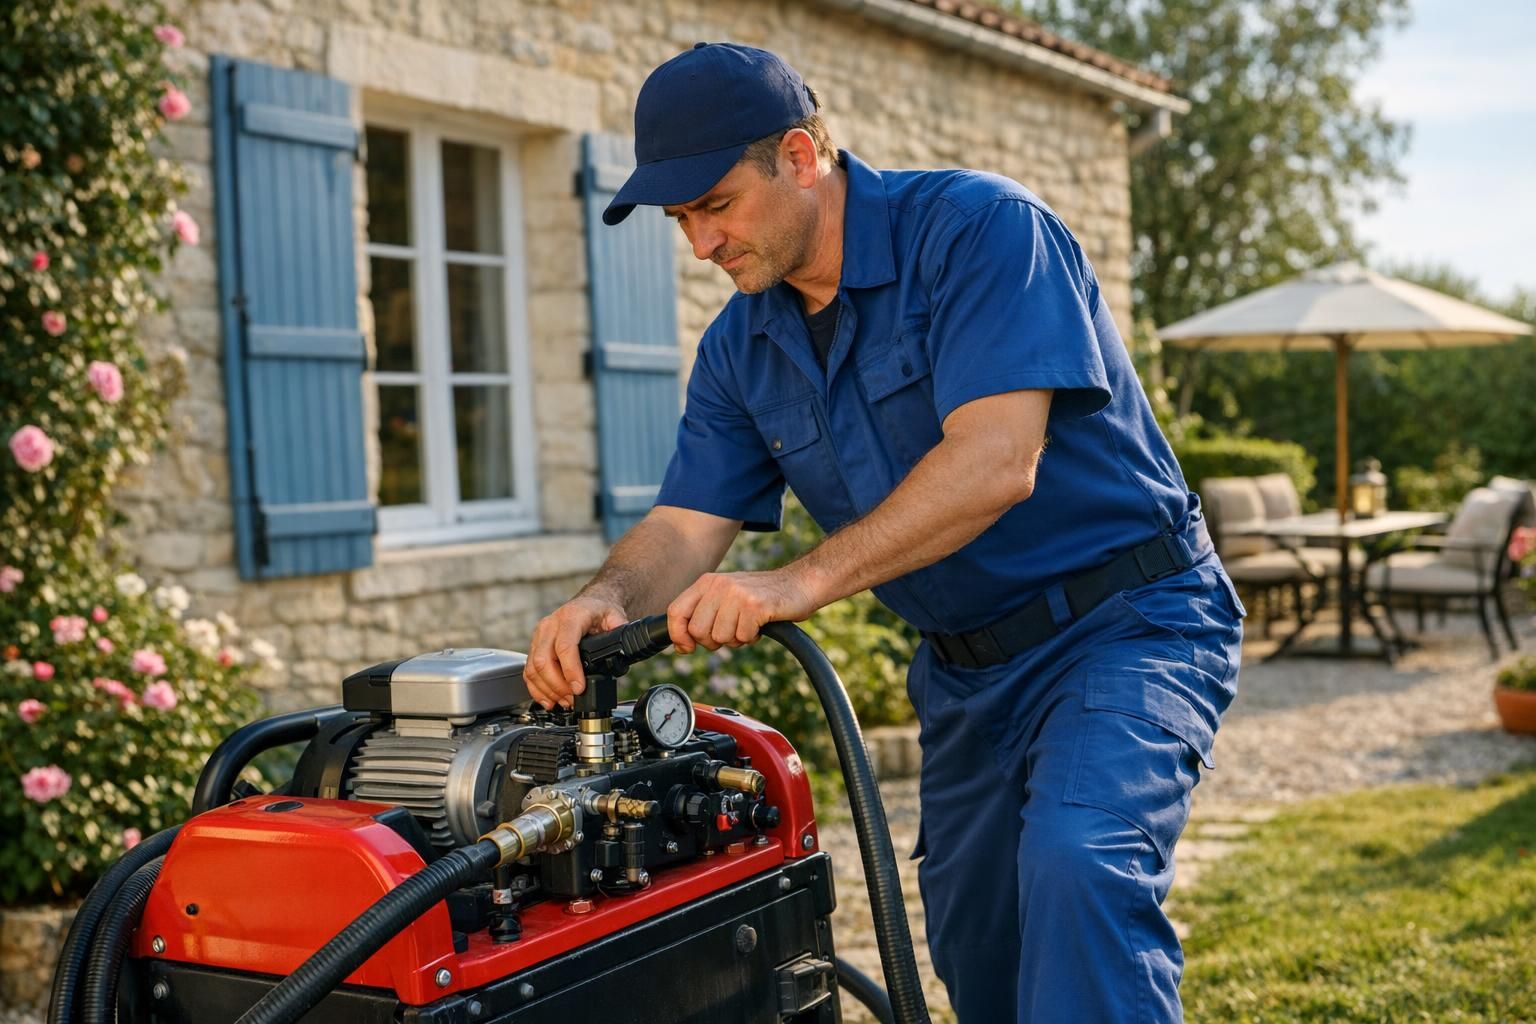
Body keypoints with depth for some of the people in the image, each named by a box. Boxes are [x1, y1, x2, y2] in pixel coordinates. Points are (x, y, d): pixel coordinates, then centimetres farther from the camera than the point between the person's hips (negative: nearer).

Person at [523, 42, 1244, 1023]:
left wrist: (803, 582, -37)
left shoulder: (979, 227, -18)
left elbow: (994, 463, -30)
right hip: (964, 669, 7)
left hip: (1124, 621, -7)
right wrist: (604, 602, -24)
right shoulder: (742, 345, 4)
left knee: (1075, 861, -31)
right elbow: (686, 524, -1)